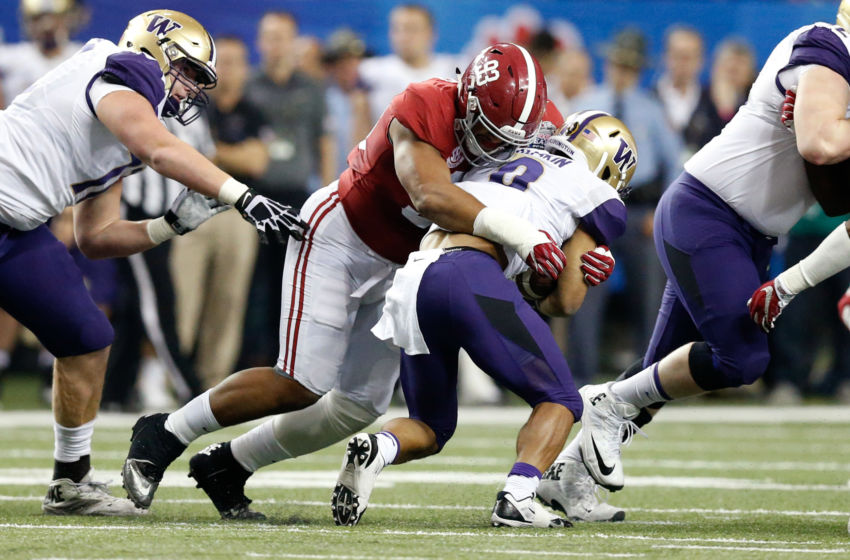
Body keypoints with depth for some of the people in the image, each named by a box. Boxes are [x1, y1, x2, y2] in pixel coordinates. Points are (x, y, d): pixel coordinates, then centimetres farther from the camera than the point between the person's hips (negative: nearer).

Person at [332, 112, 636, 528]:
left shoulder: (501, 163, 34)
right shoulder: (593, 194, 17)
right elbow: (567, 300, 13)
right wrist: (540, 302, 35)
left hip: (411, 280, 6)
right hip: (470, 280, -6)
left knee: (431, 428, 21)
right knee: (558, 401, 12)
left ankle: (374, 449, -11)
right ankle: (516, 498, -12)